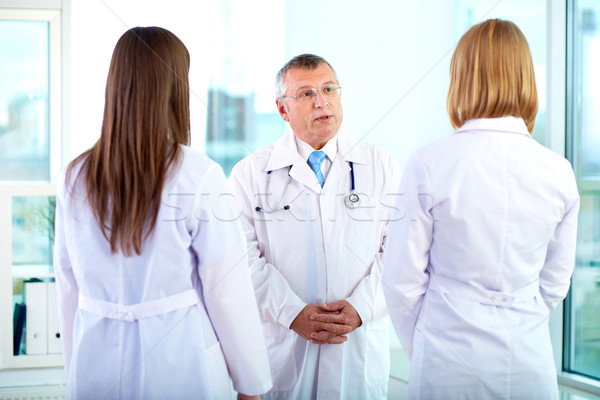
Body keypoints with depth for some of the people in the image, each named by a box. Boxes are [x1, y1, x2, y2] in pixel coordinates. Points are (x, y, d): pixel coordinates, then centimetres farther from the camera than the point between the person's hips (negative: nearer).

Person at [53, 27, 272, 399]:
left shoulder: (76, 178, -1)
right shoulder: (199, 176, -14)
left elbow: (69, 288, 6)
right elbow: (227, 290, -11)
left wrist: (76, 369, 16)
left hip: (95, 369, 4)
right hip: (179, 367, -3)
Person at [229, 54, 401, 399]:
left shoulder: (383, 168, 5)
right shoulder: (250, 173, 2)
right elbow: (245, 257, -5)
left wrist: (360, 307, -13)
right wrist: (293, 313, -14)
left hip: (359, 343, 1)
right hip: (280, 344, -1)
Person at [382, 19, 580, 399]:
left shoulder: (427, 165, -12)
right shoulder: (559, 172, -3)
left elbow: (403, 282, -6)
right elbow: (555, 283, 7)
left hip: (448, 367, -2)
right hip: (531, 363, 3)